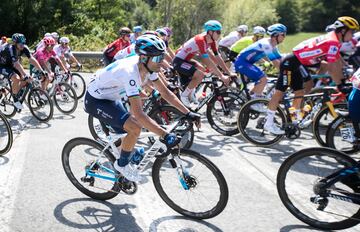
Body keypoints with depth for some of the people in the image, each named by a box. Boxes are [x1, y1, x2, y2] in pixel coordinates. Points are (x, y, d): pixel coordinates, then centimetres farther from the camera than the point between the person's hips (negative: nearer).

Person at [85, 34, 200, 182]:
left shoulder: (147, 66, -11)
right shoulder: (130, 72, -37)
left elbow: (165, 92, -4)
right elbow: (138, 114, -41)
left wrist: (188, 113, -10)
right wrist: (165, 135, -43)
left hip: (109, 98, 9)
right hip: (95, 101, -9)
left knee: (129, 131, 12)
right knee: (135, 128, -20)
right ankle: (122, 164, 4)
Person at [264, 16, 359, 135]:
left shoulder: (334, 40, 10)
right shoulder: (332, 42, -20)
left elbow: (339, 64, 14)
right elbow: (331, 68, -23)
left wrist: (343, 81, 11)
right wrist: (341, 86, -17)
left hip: (299, 64, 10)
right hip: (290, 63, -10)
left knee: (299, 93, 13)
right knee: (280, 92, -6)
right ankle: (269, 123, -3)